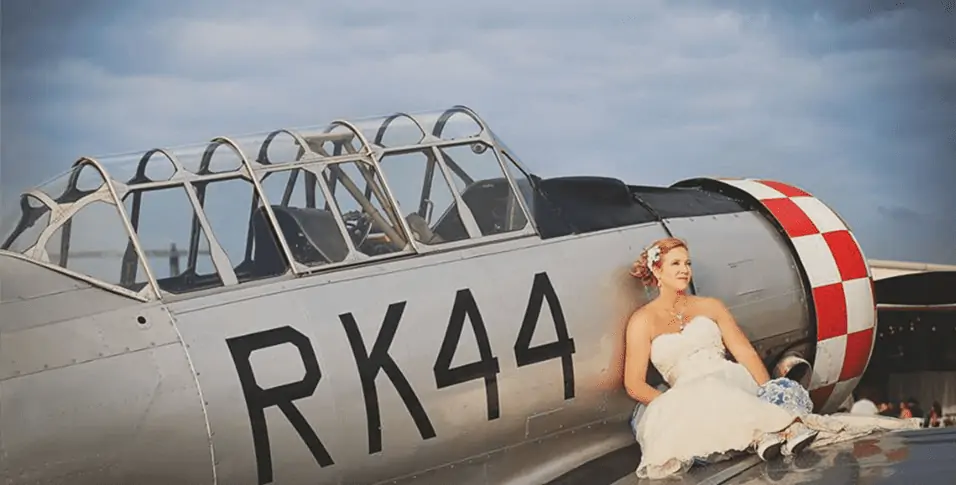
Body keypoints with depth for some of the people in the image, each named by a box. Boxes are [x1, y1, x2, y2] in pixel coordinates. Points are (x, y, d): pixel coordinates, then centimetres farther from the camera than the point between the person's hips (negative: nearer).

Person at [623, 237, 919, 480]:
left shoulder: (710, 307, 17)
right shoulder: (643, 321, 7)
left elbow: (745, 352, 9)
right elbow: (635, 385, 0)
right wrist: (674, 404, -15)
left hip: (732, 380, 3)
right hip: (687, 396, -3)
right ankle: (788, 426, -46)